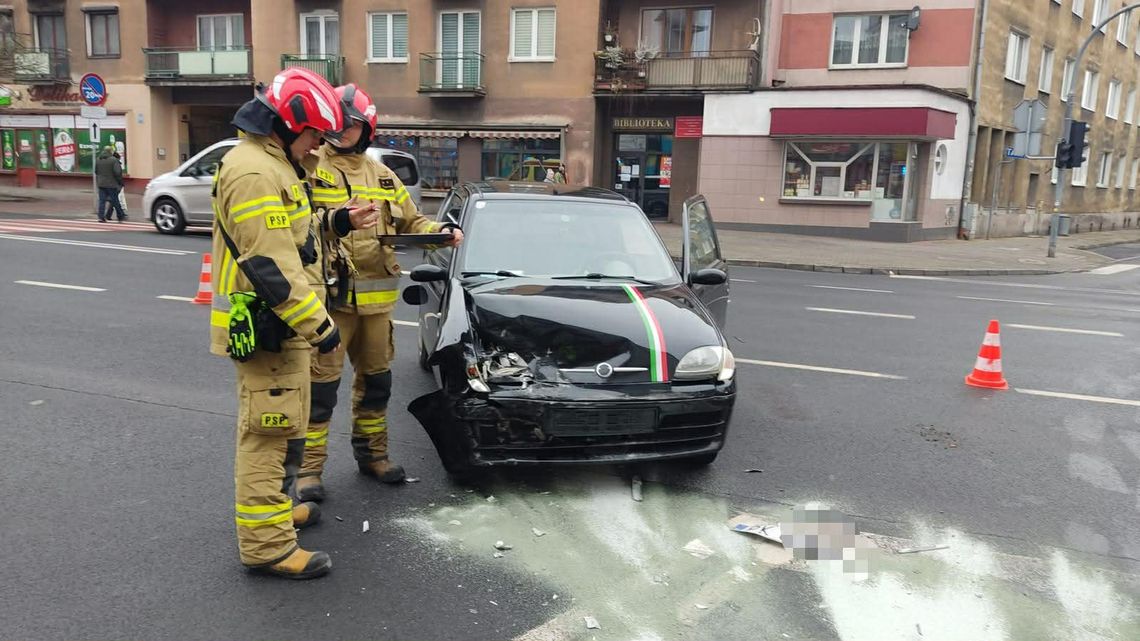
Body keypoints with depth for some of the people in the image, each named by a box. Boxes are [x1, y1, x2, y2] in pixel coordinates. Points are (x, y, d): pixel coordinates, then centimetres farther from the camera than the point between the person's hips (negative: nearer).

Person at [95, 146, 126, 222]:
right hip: (111, 184, -5)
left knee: (102, 201, 6)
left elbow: (96, 172, 14)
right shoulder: (113, 160, -12)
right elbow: (117, 172, -16)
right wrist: (120, 182, -6)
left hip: (101, 184, 5)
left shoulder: (98, 160, 8)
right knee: (115, 201, 3)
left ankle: (101, 217, -1)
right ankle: (121, 217, 11)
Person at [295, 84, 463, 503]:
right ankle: (309, 468, 5)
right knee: (321, 384, -5)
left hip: (376, 296, 6)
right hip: (328, 294, -5)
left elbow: (412, 223, 19)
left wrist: (444, 232, 1)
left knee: (376, 380, 16)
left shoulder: (382, 177, 16)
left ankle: (372, 453, 32)